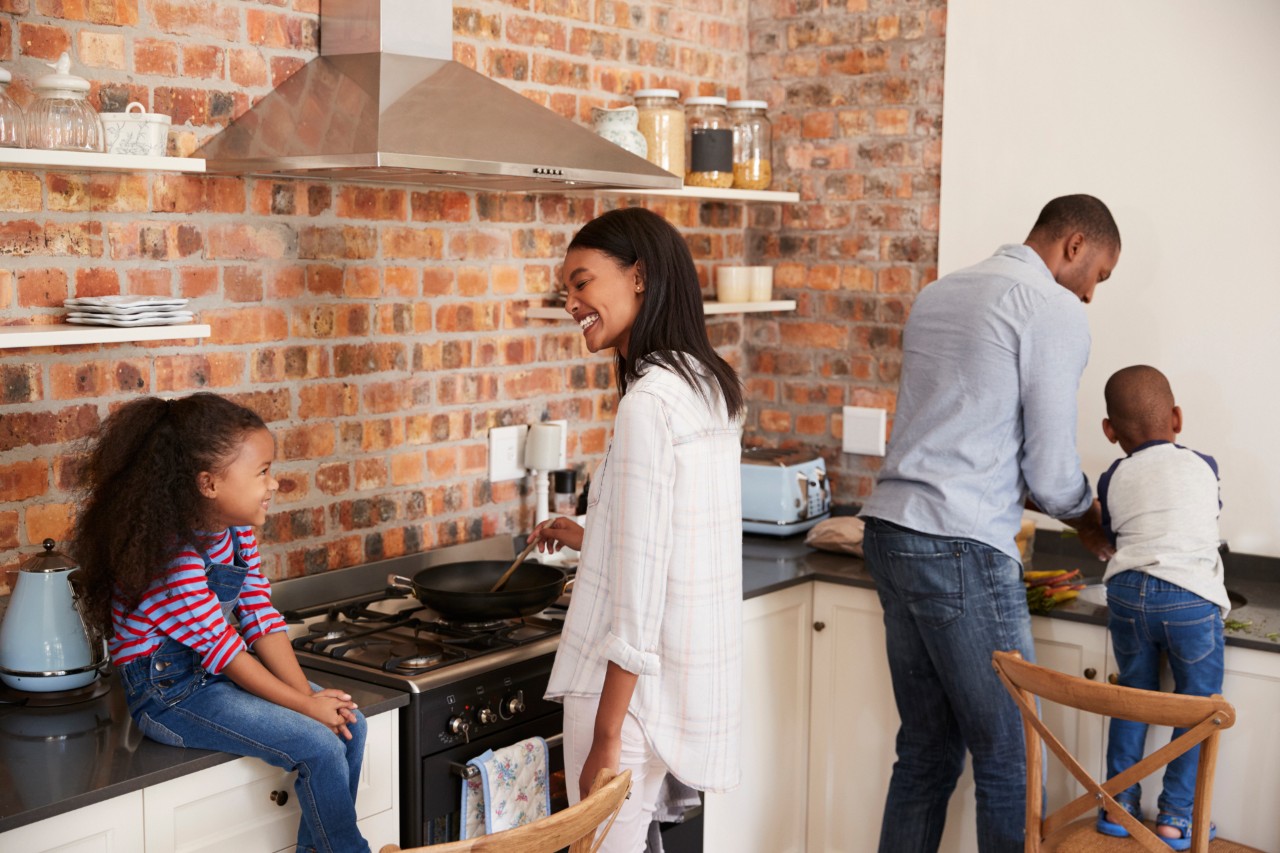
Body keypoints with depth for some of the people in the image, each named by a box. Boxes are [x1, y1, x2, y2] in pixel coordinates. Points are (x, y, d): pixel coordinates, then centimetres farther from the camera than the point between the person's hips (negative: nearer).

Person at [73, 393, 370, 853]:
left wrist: (309, 692, -10)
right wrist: (304, 705, -15)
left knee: (349, 724, -1)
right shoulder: (175, 560, -27)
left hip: (216, 673, 9)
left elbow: (260, 617, 0)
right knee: (319, 746, -20)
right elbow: (224, 651, -22)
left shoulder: (237, 530, 0)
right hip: (168, 693, -9)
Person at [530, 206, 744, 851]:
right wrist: (591, 539, 27)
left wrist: (606, 738, -18)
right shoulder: (710, 386, 7)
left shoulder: (649, 402, -20)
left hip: (634, 681, -9)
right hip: (695, 673, 9)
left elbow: (639, 588, -21)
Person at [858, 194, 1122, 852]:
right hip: (961, 550, -8)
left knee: (927, 749, 14)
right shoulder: (1056, 311, -6)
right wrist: (1093, 526, 14)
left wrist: (1020, 494, 23)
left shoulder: (937, 295, 19)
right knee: (1009, 758, 2)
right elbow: (1052, 472, -6)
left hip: (890, 530, 9)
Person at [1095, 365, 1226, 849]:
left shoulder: (1113, 481, 12)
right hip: (1191, 598, -2)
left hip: (1127, 592, 2)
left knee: (1134, 694, 18)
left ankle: (1119, 805, 23)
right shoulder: (1204, 467, 12)